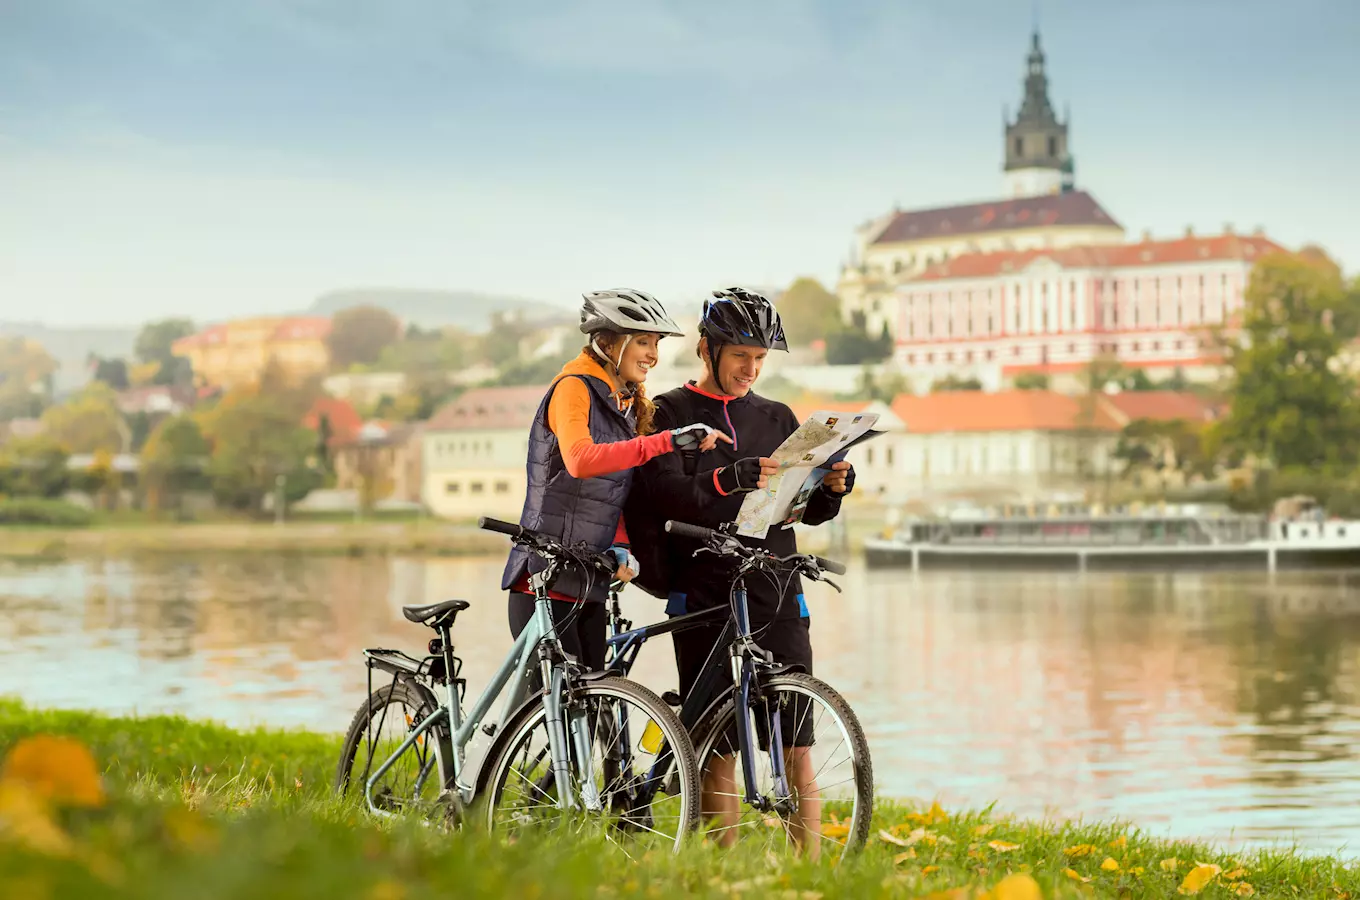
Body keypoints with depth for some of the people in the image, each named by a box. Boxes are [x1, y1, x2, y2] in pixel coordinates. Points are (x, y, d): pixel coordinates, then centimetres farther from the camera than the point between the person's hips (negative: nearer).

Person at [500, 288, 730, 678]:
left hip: (588, 586, 8)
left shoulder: (628, 405, 17)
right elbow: (580, 459, -29)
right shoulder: (574, 387, -8)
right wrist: (668, 440, -34)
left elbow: (617, 497, 14)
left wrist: (621, 547, -7)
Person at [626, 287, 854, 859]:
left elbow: (809, 511, 15)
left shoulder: (777, 419, 17)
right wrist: (728, 481, -29)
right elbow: (660, 492, -13)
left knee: (797, 748, -3)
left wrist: (833, 487, -7)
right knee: (719, 752, -2)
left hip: (776, 597, 3)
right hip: (705, 598, -3)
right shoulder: (670, 415, 5)